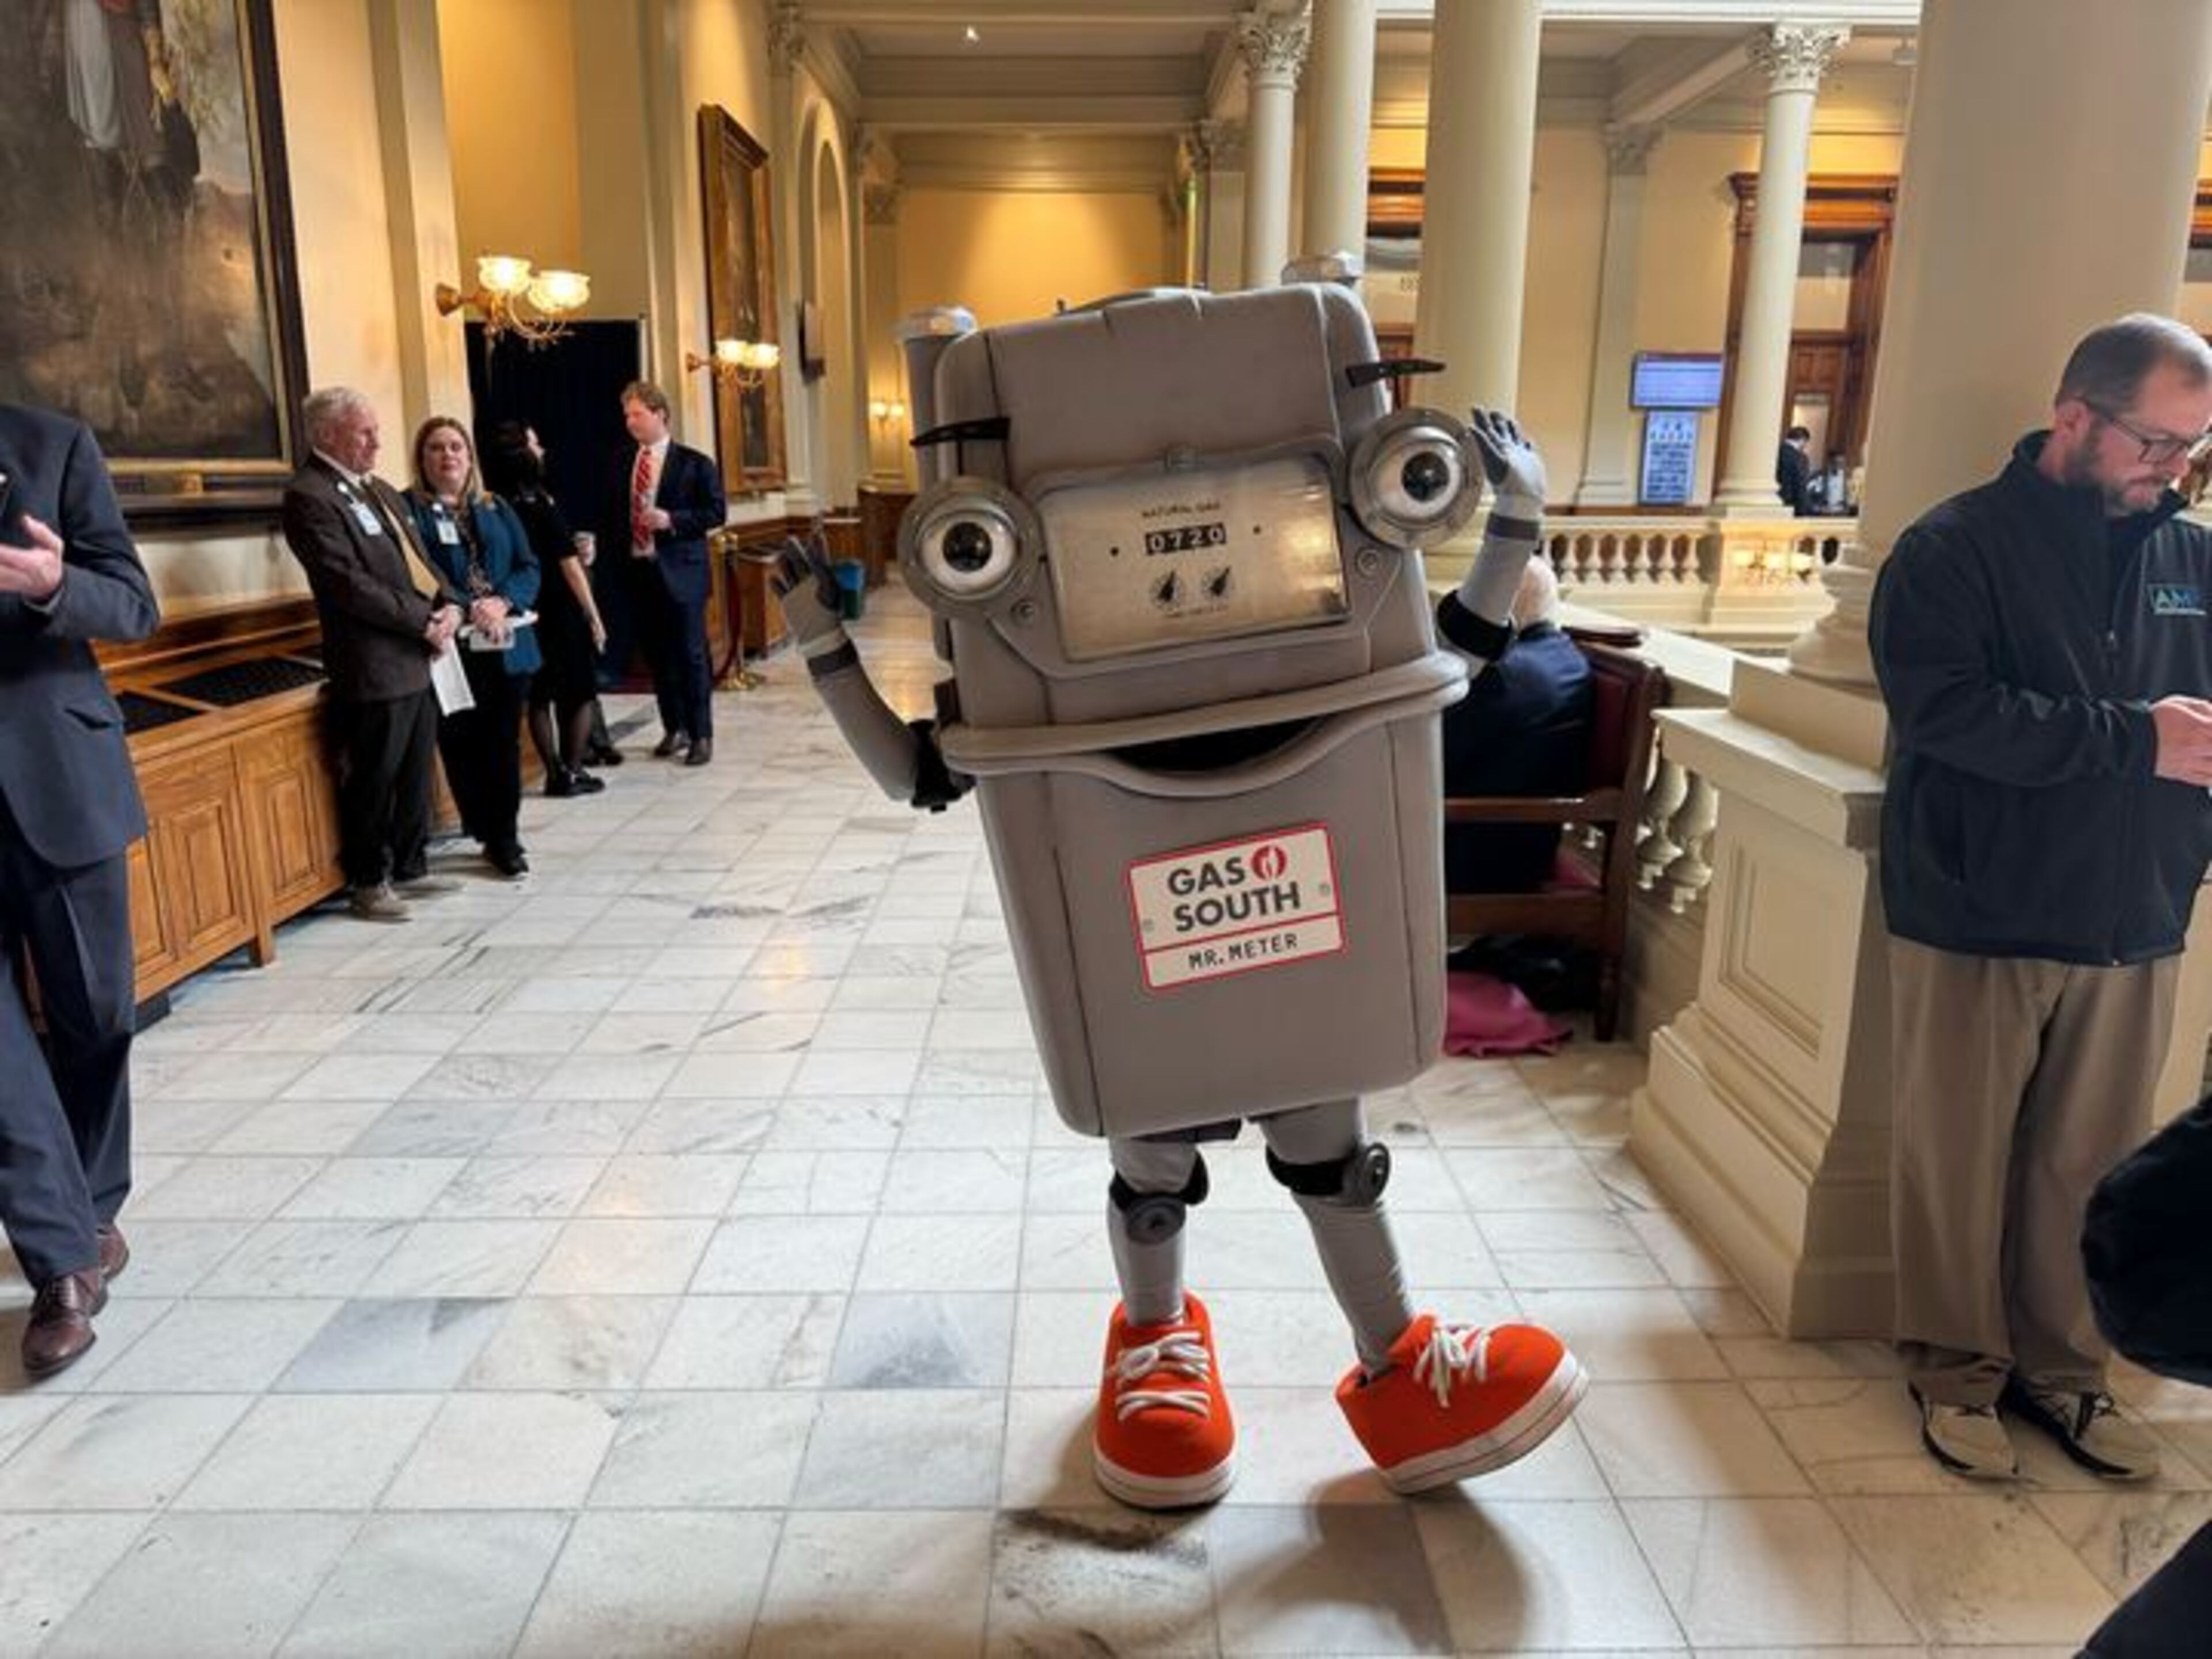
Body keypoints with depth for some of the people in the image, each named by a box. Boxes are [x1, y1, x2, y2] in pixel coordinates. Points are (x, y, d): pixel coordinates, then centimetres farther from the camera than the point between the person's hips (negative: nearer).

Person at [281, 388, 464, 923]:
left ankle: (410, 867, 29)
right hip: (374, 667, -8)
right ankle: (369, 883, 16)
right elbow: (352, 585, -19)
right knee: (373, 781, 3)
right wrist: (425, 621, -16)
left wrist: (450, 605, -1)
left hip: (419, 658, 8)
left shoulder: (380, 490, 16)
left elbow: (419, 558, 18)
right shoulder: (309, 497, -12)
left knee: (416, 773, 16)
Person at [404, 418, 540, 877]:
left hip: (508, 646, 3)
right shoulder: (407, 508, 1)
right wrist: (467, 610, -19)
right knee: (462, 747, 3)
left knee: (504, 744, 5)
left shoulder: (496, 509, 15)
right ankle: (491, 836, 16)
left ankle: (505, 839, 14)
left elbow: (529, 568, 8)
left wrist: (502, 603, -11)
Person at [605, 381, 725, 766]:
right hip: (639, 570, 5)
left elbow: (716, 512, -7)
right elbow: (616, 512, 17)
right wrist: (614, 549, 5)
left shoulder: (694, 463, -4)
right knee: (657, 655, 11)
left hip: (680, 572, -5)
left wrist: (671, 520, -17)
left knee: (690, 655, -1)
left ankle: (701, 735, 7)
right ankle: (675, 729, 23)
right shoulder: (623, 462, 12)